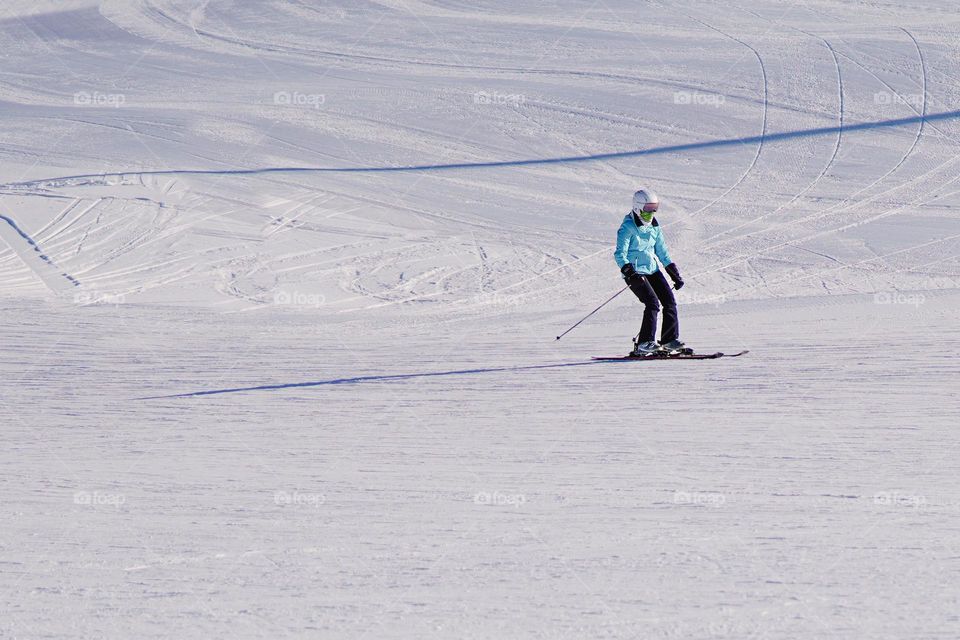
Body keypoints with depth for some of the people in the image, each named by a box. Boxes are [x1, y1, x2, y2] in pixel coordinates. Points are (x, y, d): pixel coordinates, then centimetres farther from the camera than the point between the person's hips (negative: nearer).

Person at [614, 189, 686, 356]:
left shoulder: (654, 226, 12)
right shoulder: (628, 228, -10)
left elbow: (662, 251, 20)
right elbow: (620, 254, -16)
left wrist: (675, 273, 17)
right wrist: (629, 272, -32)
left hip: (652, 269, 7)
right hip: (635, 272, -7)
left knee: (669, 301, -4)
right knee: (653, 303, -20)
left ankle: (670, 340, 3)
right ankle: (644, 344, -19)